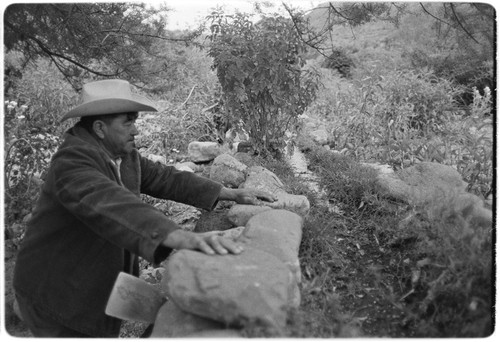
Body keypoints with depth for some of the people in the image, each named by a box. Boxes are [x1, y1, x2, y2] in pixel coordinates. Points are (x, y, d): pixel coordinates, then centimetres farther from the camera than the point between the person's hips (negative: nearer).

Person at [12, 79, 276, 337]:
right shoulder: (72, 160, -27)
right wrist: (180, 238, -59)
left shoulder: (124, 155, -1)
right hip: (57, 295, -8)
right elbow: (109, 203, -45)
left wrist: (230, 194, -2)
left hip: (96, 287, 8)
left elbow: (164, 179, 4)